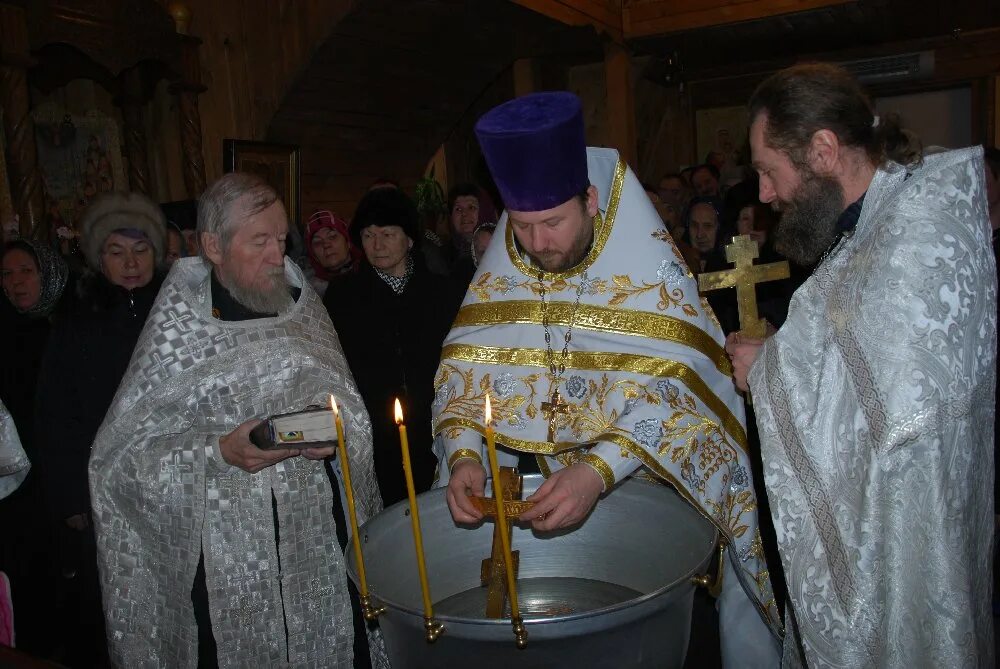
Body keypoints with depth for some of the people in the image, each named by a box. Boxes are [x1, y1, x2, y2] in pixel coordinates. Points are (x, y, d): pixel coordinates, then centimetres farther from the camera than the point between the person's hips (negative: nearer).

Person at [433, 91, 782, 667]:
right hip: (554, 495, 3)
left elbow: (670, 389, -25)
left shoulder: (652, 265, -18)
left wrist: (598, 470, -38)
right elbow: (467, 372, -8)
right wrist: (463, 453, -26)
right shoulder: (500, 277, -5)